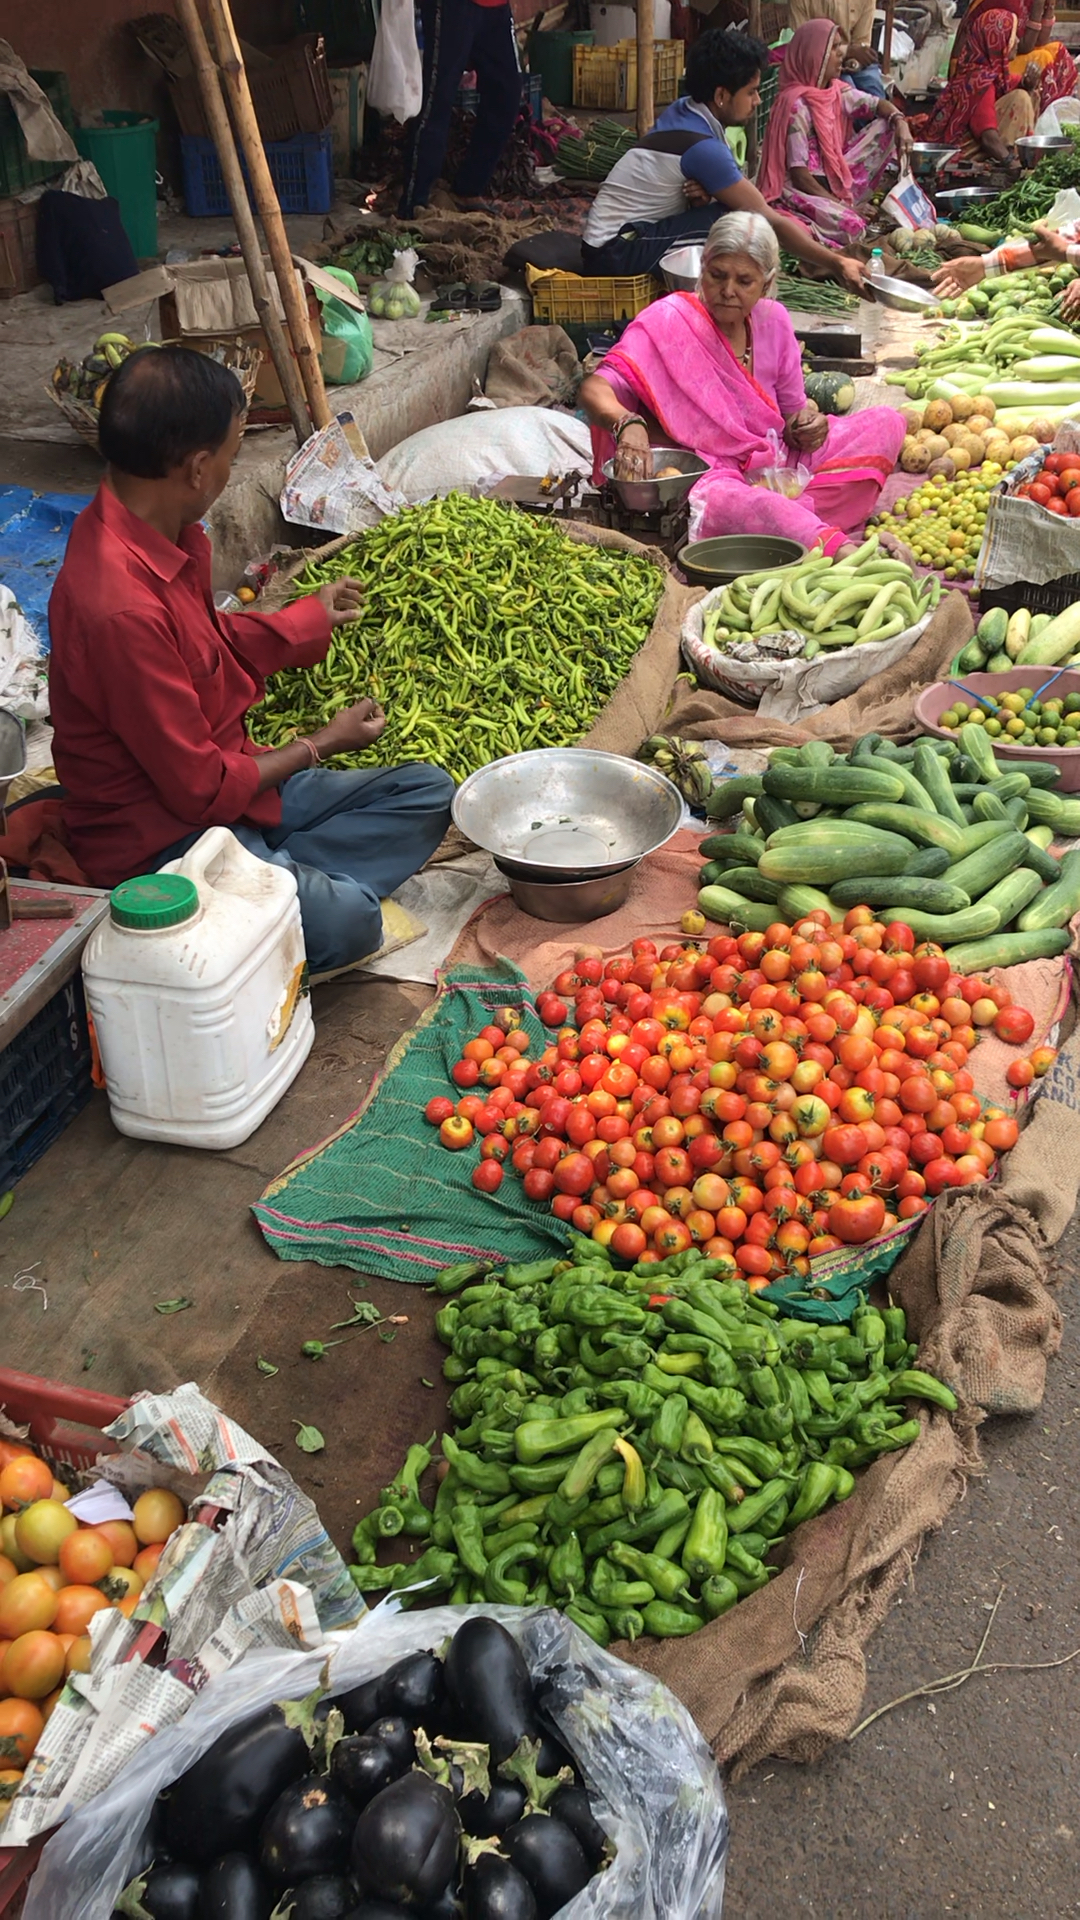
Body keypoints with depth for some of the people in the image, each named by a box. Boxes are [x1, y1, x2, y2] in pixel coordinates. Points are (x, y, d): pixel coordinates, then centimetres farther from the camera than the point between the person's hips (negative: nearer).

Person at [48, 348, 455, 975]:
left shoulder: (164, 534, 1)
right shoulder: (120, 609, -29)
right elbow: (201, 791, -22)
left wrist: (314, 615, 37)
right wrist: (320, 745, -5)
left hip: (233, 778, 10)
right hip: (162, 836, -10)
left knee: (427, 791, 3)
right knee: (346, 921, -33)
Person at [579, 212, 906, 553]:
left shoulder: (773, 321, 8)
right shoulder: (668, 321, -8)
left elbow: (793, 411, 17)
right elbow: (595, 388, -20)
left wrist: (807, 424, -8)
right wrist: (628, 423, -43)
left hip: (776, 463, 7)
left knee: (885, 423, -6)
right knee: (718, 499, -43)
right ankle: (840, 550, -50)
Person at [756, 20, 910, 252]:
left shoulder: (836, 90, 4)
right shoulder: (797, 104, -19)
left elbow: (877, 105, 13)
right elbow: (798, 173, -22)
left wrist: (900, 122, -11)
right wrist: (841, 205, -22)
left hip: (834, 176, 9)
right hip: (801, 188, -9)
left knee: (887, 127, 6)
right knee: (850, 225, -35)